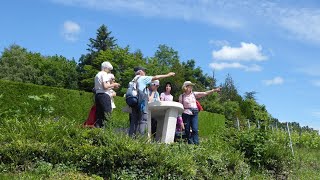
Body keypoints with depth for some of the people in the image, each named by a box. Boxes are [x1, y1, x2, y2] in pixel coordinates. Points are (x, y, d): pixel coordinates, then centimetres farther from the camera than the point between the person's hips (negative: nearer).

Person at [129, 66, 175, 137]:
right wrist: (168, 75, 6)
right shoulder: (142, 78, 2)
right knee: (143, 120, -10)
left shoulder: (134, 80, 22)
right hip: (141, 101, -8)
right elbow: (155, 77, 0)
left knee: (134, 120, 5)